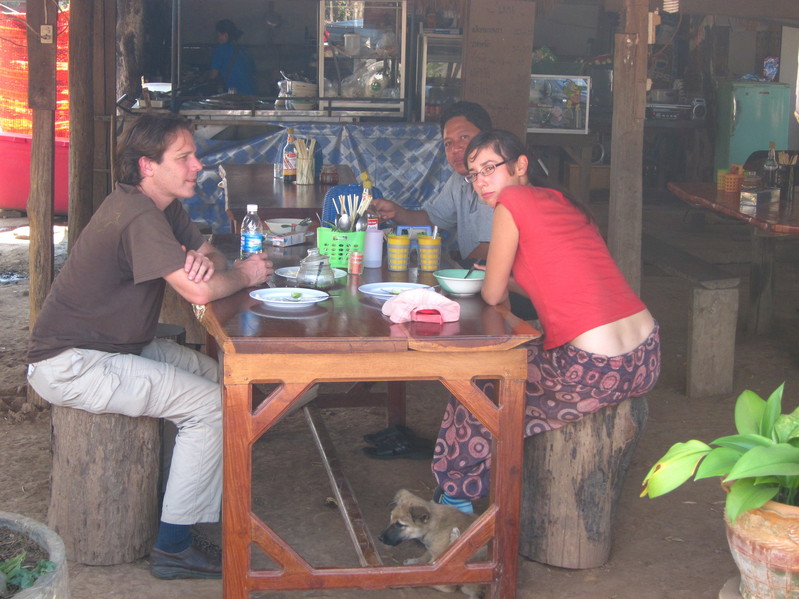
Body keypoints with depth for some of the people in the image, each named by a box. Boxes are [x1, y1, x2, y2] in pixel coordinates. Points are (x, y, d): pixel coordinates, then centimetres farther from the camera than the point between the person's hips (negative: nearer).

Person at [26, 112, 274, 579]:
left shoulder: (165, 207, 8)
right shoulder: (139, 217, -24)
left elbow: (211, 256, 10)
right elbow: (199, 291, -30)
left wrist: (208, 261, -15)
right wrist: (245, 275, -10)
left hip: (118, 345, 10)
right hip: (70, 365, -10)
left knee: (219, 377, 8)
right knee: (211, 405, -14)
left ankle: (211, 489, 21)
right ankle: (174, 548, -6)